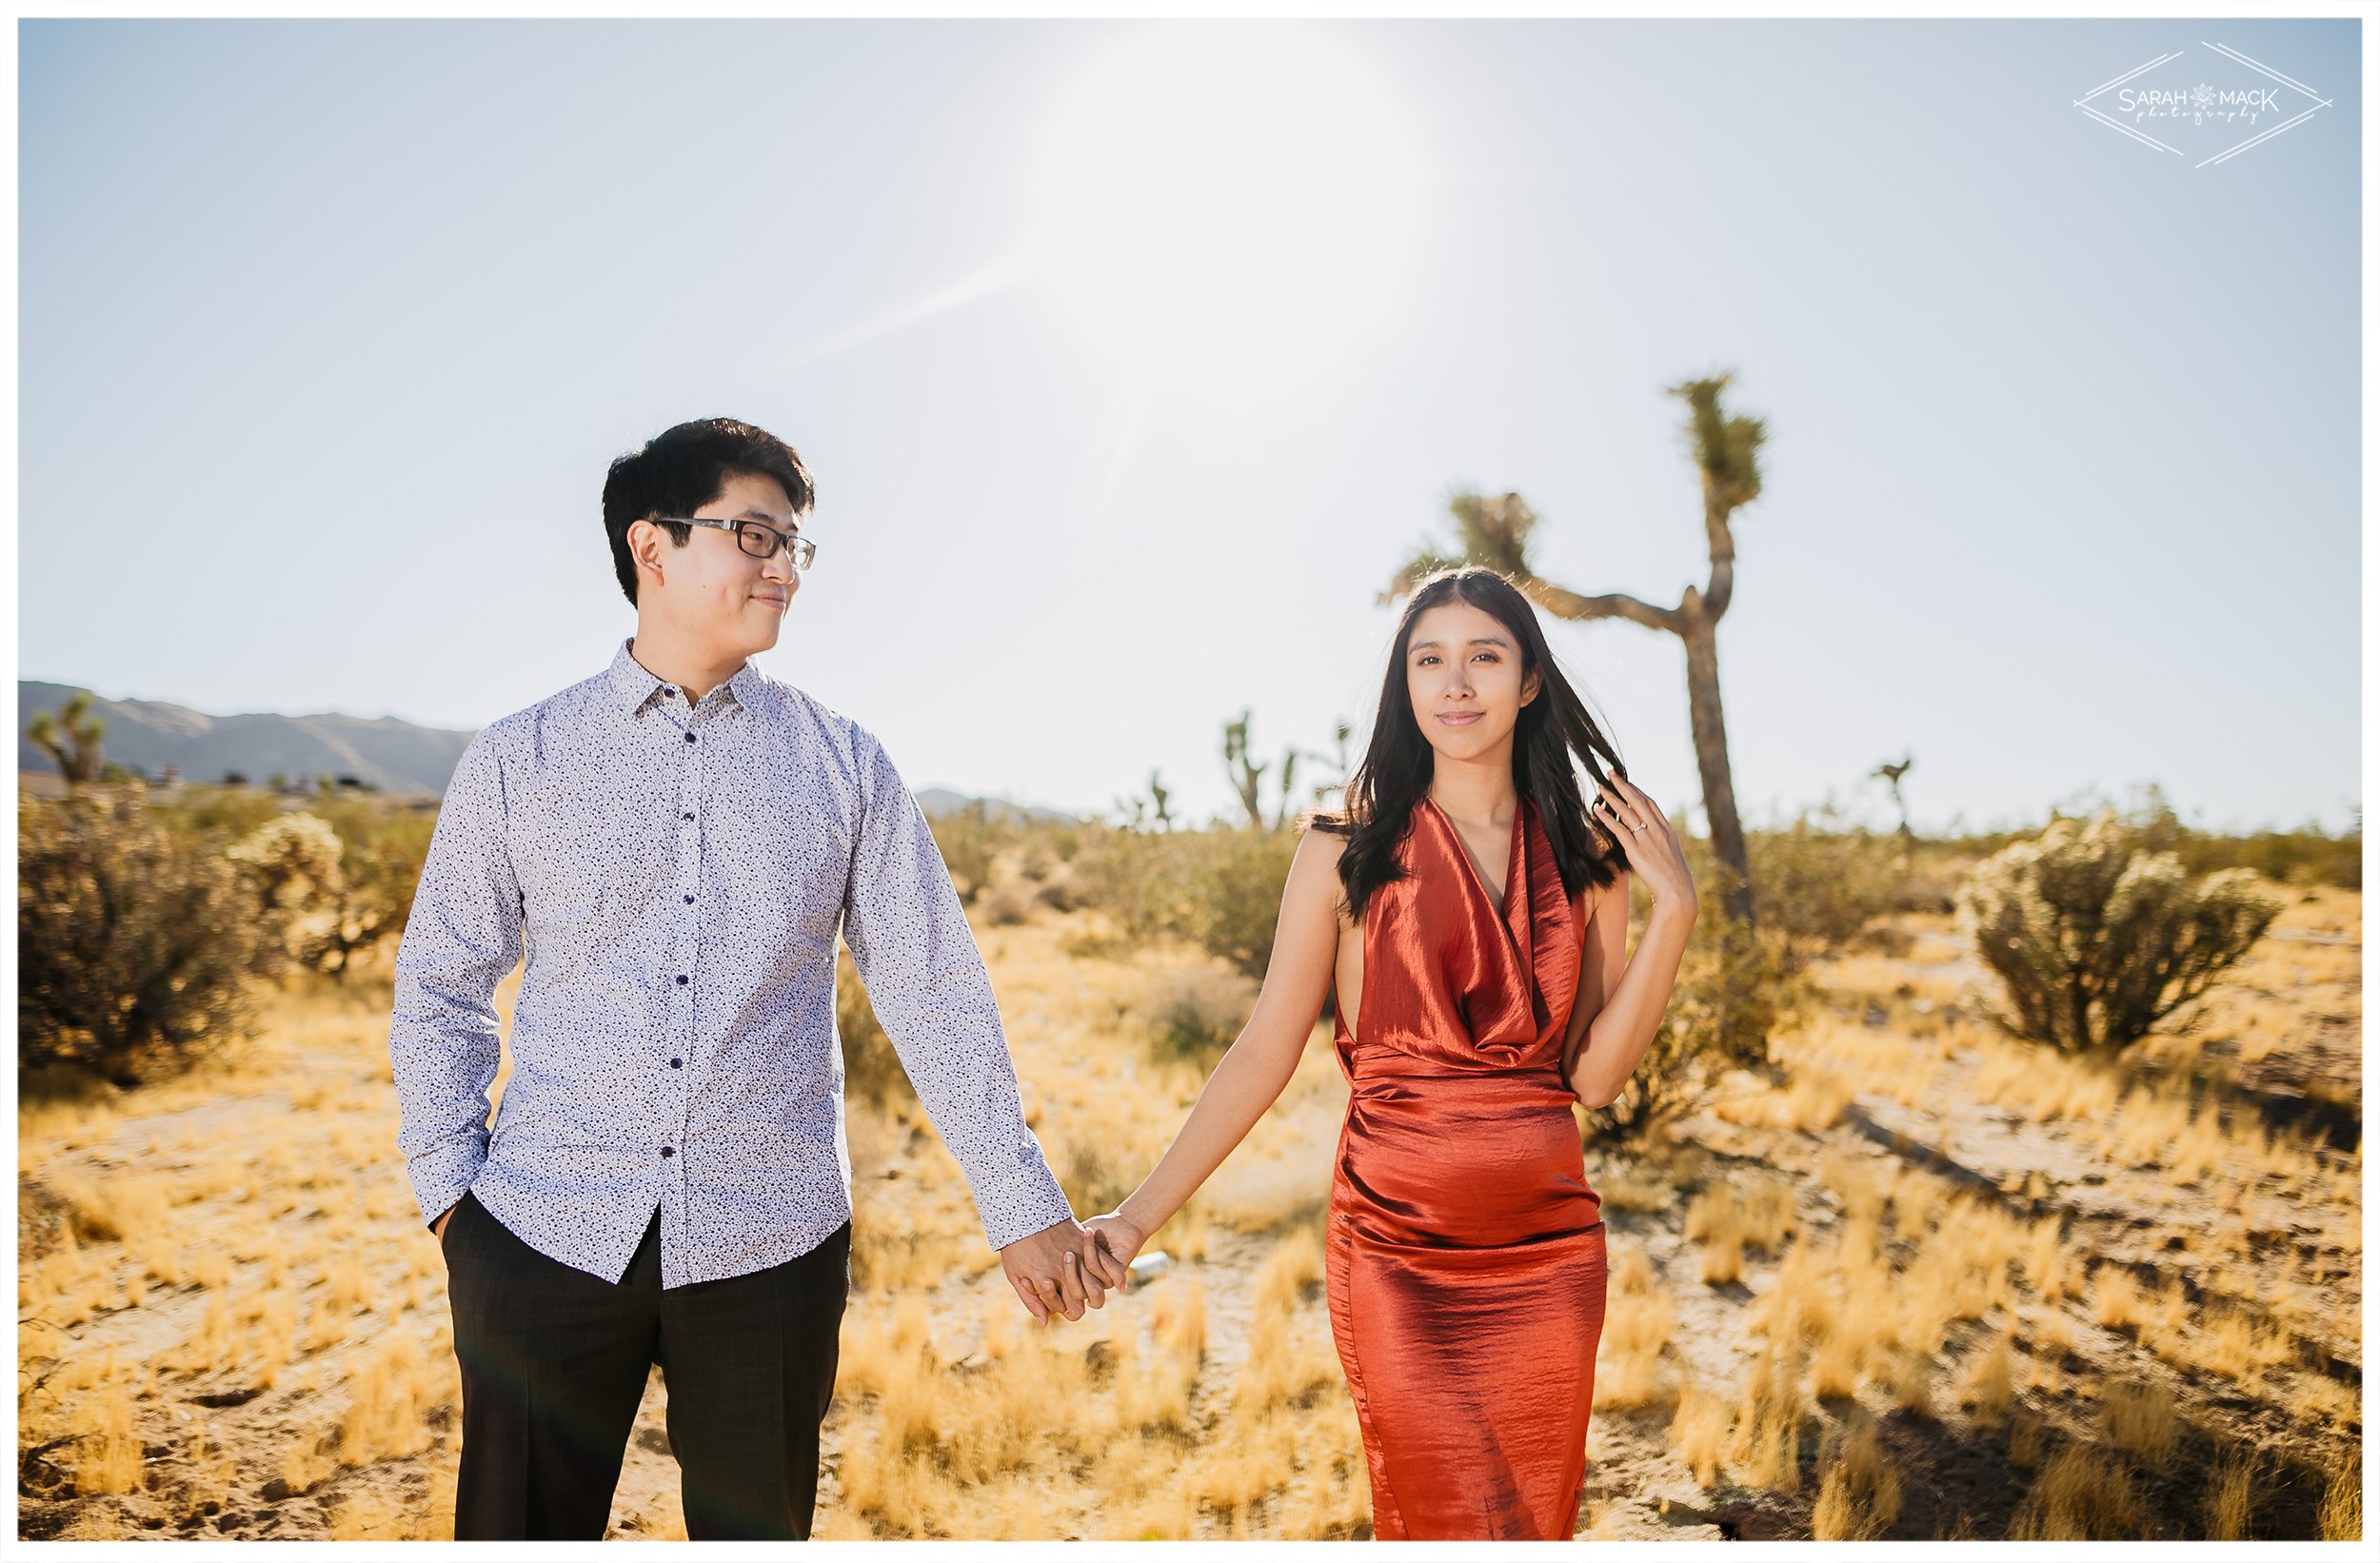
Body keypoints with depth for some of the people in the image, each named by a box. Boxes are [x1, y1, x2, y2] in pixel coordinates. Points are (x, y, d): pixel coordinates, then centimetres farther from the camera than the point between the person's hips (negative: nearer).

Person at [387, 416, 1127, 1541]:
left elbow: (934, 993, 1)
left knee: (758, 1530, 12)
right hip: (544, 1236, 0)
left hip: (771, 1244, 1)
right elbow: (438, 989, 9)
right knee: (519, 1533, 10)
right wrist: (447, 1186, 0)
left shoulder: (844, 766, 3)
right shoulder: (515, 762, 3)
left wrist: (1023, 1207, -1)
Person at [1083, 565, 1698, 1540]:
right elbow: (1265, 1053, -2)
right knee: (1450, 1529, -4)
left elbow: (1596, 1075, 1)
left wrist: (1673, 912, -6)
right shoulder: (1351, 848, -3)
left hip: (1551, 1249, 4)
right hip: (1397, 1249, -3)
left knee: (1538, 1525, 14)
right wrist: (1141, 1214, -6)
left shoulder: (1585, 855, 5)